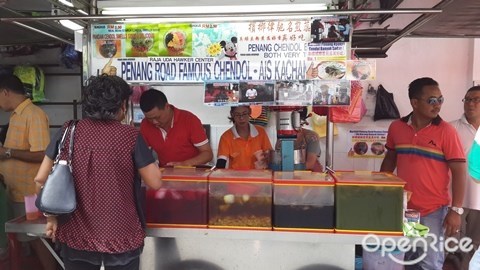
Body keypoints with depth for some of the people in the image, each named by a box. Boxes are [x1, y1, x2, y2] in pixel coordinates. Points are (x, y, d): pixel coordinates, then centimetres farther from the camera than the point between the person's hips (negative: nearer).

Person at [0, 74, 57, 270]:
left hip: (29, 193, -9)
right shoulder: (16, 115, 10)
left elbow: (42, 154, -24)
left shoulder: (34, 114, -18)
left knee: (36, 240, 3)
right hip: (17, 191, 9)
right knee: (27, 239, 18)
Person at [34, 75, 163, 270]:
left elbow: (41, 179, -1)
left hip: (76, 234, 3)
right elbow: (155, 183, -8)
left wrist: (51, 217, 11)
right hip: (121, 235, -2)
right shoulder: (131, 136, -12)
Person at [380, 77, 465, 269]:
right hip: (402, 208, 3)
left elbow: (458, 171, -9)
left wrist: (456, 210, -12)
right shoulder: (396, 127, 0)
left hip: (434, 211, -3)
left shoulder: (446, 131, -9)